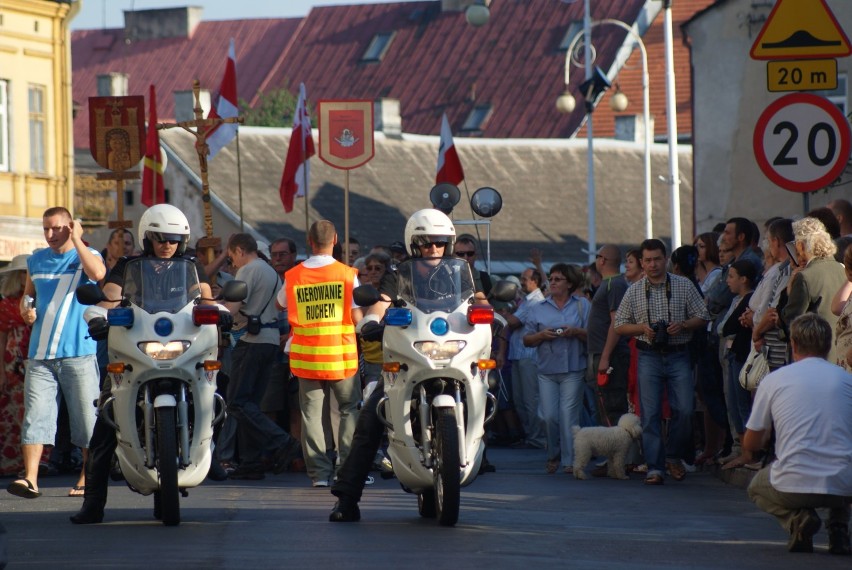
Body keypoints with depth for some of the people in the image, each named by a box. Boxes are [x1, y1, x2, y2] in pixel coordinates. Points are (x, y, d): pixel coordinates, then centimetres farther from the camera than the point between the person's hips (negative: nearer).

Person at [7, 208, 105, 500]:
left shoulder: (86, 255, 1)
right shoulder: (36, 260, 15)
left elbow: (97, 273, -23)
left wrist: (77, 240, -13)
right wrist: (25, 311, 6)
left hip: (78, 352, -4)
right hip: (40, 354, 4)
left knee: (86, 416, 1)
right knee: (35, 414, -7)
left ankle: (89, 476, 13)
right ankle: (30, 479, -13)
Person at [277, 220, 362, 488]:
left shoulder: (293, 276, 1)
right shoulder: (347, 274, -6)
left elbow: (280, 305, 18)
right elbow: (356, 317, -8)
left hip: (306, 356, 2)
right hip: (340, 356, -1)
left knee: (311, 412, 5)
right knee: (349, 409, 10)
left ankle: (319, 471, 2)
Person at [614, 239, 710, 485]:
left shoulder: (684, 286, 4)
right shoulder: (634, 291, 7)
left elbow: (702, 317, 6)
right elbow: (620, 326, 10)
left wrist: (683, 326, -12)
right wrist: (643, 328, -8)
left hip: (678, 356, 0)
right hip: (649, 356, 0)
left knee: (684, 410, -7)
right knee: (650, 414, -4)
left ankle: (673, 455, 16)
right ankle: (655, 467, 0)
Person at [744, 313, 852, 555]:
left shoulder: (773, 380, 4)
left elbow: (751, 444, 13)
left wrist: (767, 435, 37)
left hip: (793, 486, -2)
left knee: (756, 487, 34)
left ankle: (797, 517, 2)